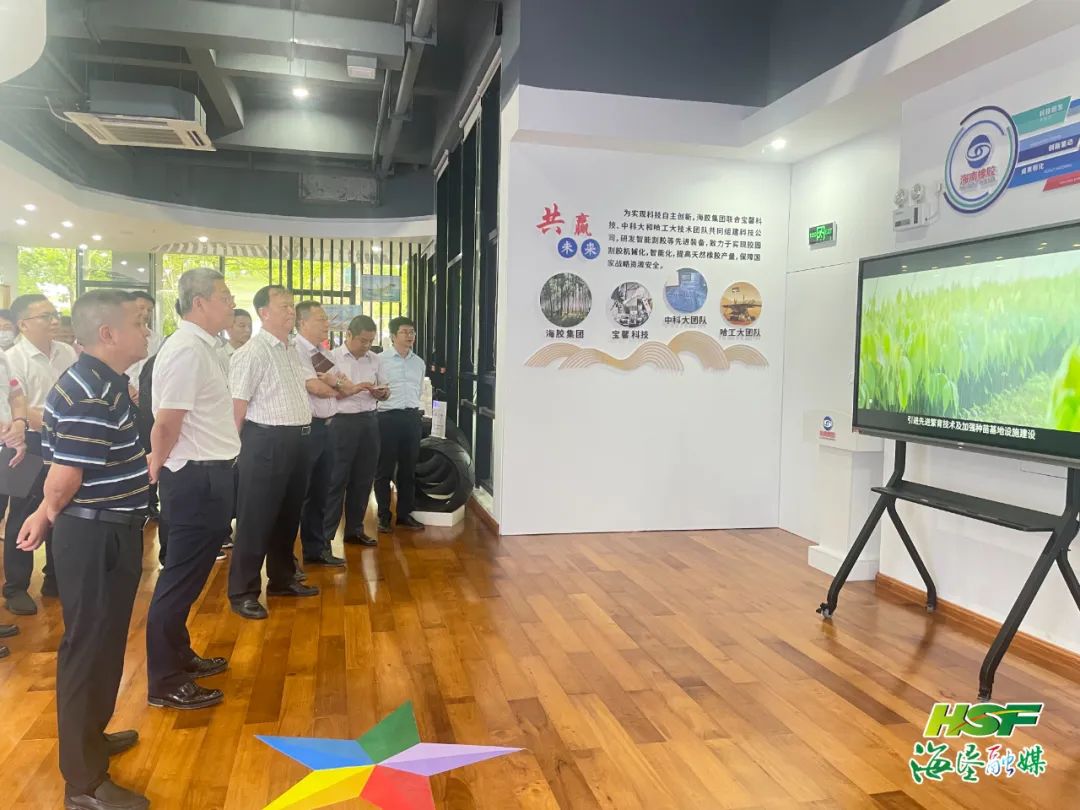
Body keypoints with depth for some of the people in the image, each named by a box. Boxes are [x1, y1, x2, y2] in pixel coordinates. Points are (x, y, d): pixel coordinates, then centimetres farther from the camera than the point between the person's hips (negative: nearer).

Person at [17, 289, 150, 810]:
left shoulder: (102, 384, 10)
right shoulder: (89, 393, -23)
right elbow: (65, 475, -26)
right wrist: (49, 514, -8)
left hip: (109, 531, 10)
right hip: (95, 536, -10)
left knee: (103, 639, 23)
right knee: (89, 645, 2)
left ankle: (90, 736, 42)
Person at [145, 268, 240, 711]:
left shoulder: (203, 346, 12)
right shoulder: (187, 349, -19)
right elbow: (167, 423, -22)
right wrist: (158, 469, -7)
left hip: (208, 475, 10)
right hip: (195, 479, -10)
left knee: (188, 573, 20)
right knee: (182, 577, 0)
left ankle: (179, 656, 36)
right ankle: (165, 683, 12)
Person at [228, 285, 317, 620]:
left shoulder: (292, 350, 13)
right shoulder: (253, 352, -14)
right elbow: (237, 403, -15)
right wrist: (239, 446, -10)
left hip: (296, 440, 9)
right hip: (267, 442, -8)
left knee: (289, 515, 18)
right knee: (256, 518, 1)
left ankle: (282, 579, 33)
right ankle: (242, 592, 13)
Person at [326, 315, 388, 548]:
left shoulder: (374, 359, 10)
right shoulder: (332, 357, -5)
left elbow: (384, 391, 17)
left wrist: (381, 393, -6)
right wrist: (351, 389, -22)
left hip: (369, 421, 5)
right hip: (342, 421, -5)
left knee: (363, 478, 11)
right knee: (336, 480, -1)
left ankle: (354, 529, 24)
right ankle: (325, 533, 7)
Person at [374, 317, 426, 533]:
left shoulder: (419, 363, 11)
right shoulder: (380, 360, -4)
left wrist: (416, 413, 13)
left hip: (412, 418, 5)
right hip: (388, 417, -4)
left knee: (408, 469, 11)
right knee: (384, 470, 3)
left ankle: (405, 514, 22)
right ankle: (384, 516, 14)